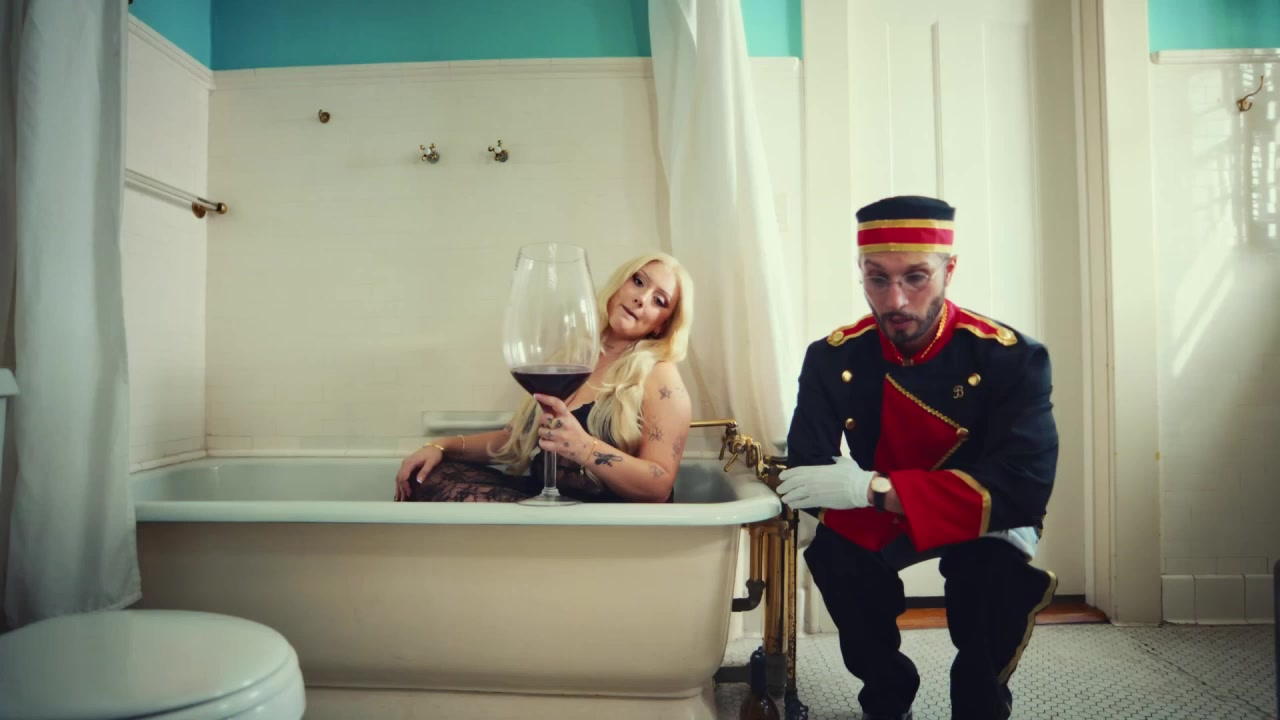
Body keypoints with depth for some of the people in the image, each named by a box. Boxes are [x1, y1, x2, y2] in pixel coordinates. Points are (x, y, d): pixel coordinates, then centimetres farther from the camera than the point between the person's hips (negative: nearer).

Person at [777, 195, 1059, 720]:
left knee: (999, 565, -33)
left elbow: (1023, 488, -32)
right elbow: (807, 473, -19)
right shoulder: (833, 358, -16)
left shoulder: (1011, 357, -22)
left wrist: (874, 489, -39)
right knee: (830, 550, -28)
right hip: (877, 522, 2)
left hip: (983, 521, -1)